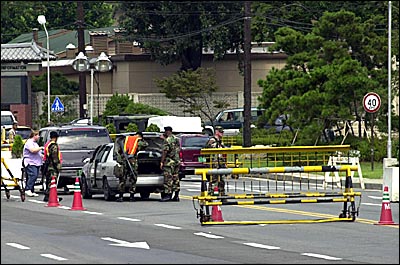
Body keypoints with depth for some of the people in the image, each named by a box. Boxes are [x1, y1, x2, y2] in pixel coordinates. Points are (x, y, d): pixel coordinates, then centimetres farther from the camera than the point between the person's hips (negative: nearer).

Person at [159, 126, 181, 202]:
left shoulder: (167, 140, -13)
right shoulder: (176, 139, 13)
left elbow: (165, 152, -17)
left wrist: (162, 162, -15)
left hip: (169, 162, -8)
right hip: (177, 161, 8)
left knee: (168, 178, -7)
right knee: (175, 178, 9)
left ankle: (168, 195, -10)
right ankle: (176, 195, 9)